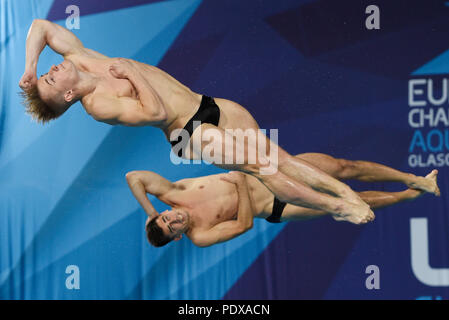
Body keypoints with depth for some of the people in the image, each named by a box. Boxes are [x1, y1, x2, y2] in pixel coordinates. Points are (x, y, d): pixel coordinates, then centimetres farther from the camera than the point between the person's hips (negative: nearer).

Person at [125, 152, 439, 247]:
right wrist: (242, 184, -22)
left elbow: (135, 176, -10)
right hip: (277, 207, -4)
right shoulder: (200, 236, -19)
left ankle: (412, 179, 10)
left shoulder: (173, 193, -11)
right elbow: (244, 224, -21)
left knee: (345, 167, -5)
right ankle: (409, 196, 14)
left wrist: (149, 210, -18)